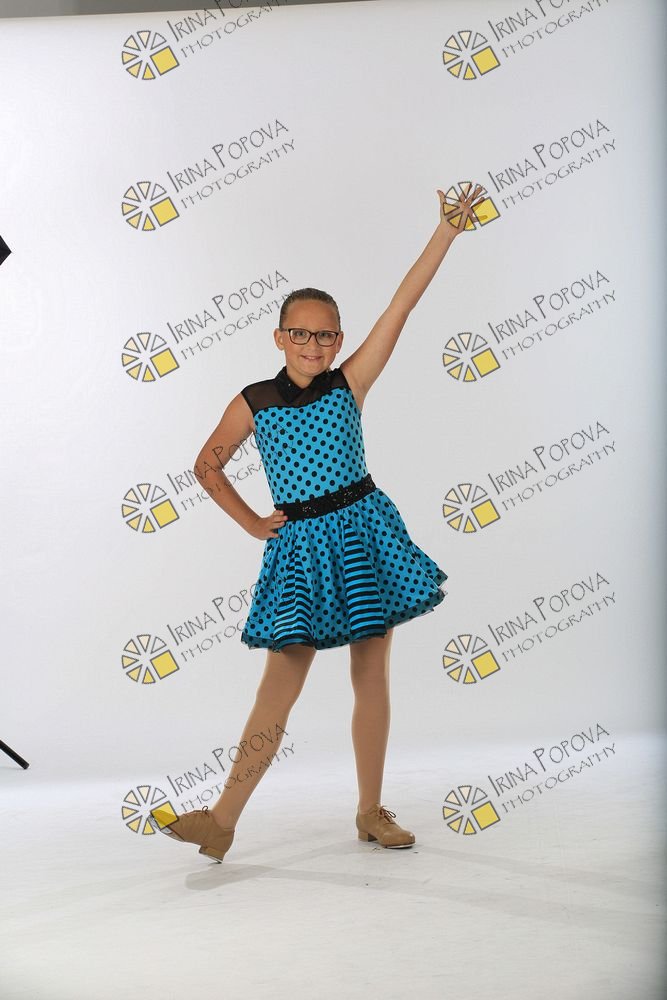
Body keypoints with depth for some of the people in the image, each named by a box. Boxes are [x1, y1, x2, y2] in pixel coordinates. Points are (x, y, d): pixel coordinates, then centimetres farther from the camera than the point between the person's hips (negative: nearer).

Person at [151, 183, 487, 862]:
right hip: (299, 542, -1)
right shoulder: (252, 404, 1)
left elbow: (401, 306, -4)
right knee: (281, 683, -3)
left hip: (363, 529, 1)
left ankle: (371, 811, 21)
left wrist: (448, 231, -6)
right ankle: (223, 819, 5)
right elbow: (208, 464, 14)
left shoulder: (349, 384, 0)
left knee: (371, 677, 7)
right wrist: (250, 523, 6)